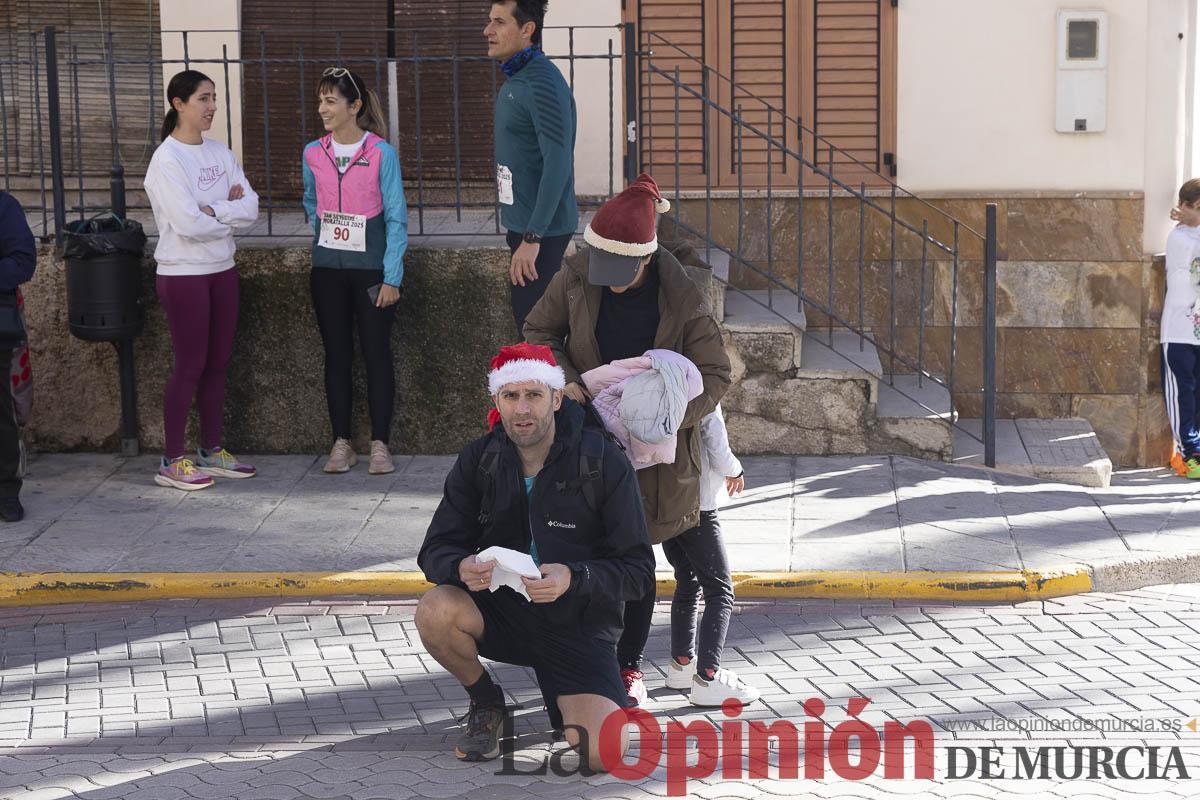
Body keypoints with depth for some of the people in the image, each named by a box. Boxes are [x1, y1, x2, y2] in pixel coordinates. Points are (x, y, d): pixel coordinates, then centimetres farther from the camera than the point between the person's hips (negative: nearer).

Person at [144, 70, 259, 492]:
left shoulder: (220, 154, 7)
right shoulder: (167, 160, -14)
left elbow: (251, 207, -2)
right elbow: (188, 223, -22)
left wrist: (212, 210, -17)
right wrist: (230, 213, -6)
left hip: (221, 270, 7)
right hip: (183, 274, -7)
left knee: (217, 363, 11)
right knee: (190, 365, -3)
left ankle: (212, 450, 22)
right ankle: (172, 462, 4)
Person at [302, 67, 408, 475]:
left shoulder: (381, 153, -8)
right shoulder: (313, 154, 4)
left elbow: (396, 217, -7)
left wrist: (391, 277, -11)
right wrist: (322, 233, 9)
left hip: (371, 267, -4)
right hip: (328, 268, 4)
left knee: (376, 353, 0)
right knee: (337, 354, 7)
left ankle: (380, 444, 7)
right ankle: (342, 443, 14)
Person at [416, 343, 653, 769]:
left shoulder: (604, 462, -12)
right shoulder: (478, 461, -3)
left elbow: (639, 570, -11)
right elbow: (435, 550, -3)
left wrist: (573, 578, -30)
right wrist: (463, 567, -28)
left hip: (579, 626, -2)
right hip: (501, 611, 3)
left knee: (603, 753, -24)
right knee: (435, 610, -31)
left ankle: (572, 701, 15)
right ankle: (486, 704, 1)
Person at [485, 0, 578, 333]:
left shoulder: (543, 84, -19)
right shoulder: (514, 81, 12)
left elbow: (557, 164, -24)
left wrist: (532, 238, -26)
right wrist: (519, 231, 19)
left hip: (542, 231, -10)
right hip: (521, 224, 10)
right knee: (526, 321, 14)